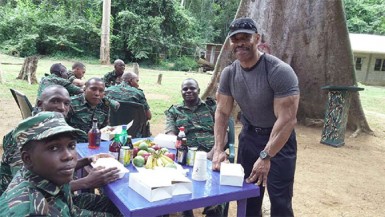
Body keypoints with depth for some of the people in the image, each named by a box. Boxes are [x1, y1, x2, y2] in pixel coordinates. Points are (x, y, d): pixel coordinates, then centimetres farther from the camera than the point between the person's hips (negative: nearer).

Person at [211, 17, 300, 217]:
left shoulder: (280, 71, -23)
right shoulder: (228, 74, -7)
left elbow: (287, 119, -26)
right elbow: (222, 112, -3)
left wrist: (265, 157, -30)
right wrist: (218, 150, -13)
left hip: (280, 138, -4)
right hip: (249, 135, 5)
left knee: (280, 200, -2)